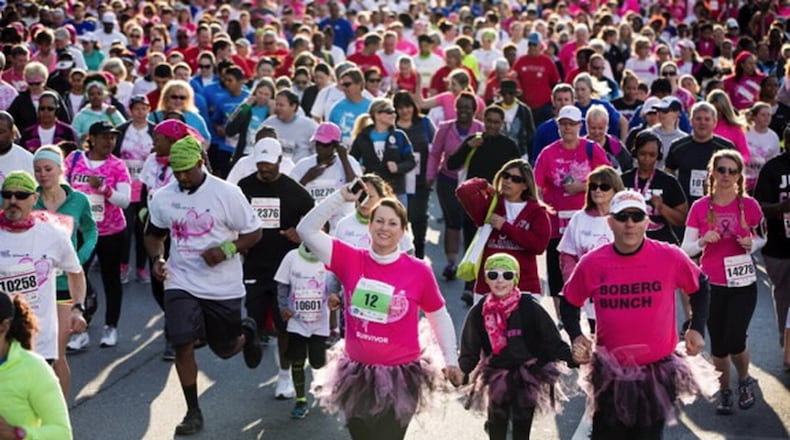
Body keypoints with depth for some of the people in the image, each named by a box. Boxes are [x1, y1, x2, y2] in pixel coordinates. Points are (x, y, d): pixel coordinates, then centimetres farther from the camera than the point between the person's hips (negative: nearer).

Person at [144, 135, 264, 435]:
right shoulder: (163, 198, -1)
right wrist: (157, 258, -5)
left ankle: (247, 334, 49)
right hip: (181, 284, 2)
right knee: (183, 346, -10)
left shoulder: (227, 194, -12)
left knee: (225, 350, 11)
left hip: (223, 287, -2)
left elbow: (254, 232, -6)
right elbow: (153, 234, 15)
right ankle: (193, 412, 6)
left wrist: (226, 250, -22)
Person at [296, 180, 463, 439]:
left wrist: (451, 361, 5)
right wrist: (341, 197, -12)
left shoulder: (418, 271, -9)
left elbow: (439, 317, 4)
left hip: (399, 376, -3)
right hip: (357, 374, 3)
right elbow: (307, 229, -8)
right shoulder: (350, 260, -5)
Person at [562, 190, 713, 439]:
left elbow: (699, 287, 9)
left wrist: (697, 329, 4)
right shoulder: (591, 263, -9)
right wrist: (576, 336, -6)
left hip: (657, 371, 0)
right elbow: (570, 302, 8)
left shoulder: (670, 257, -11)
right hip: (610, 373, 0)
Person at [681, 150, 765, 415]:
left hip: (742, 284, -1)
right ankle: (724, 392, 26)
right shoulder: (700, 208, -3)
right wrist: (703, 241, -20)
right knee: (718, 344, 7)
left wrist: (751, 244, -12)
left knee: (734, 340, -9)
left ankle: (745, 381, 21)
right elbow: (686, 248, 0)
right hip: (711, 284, 1)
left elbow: (760, 239, 10)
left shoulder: (749, 206, -4)